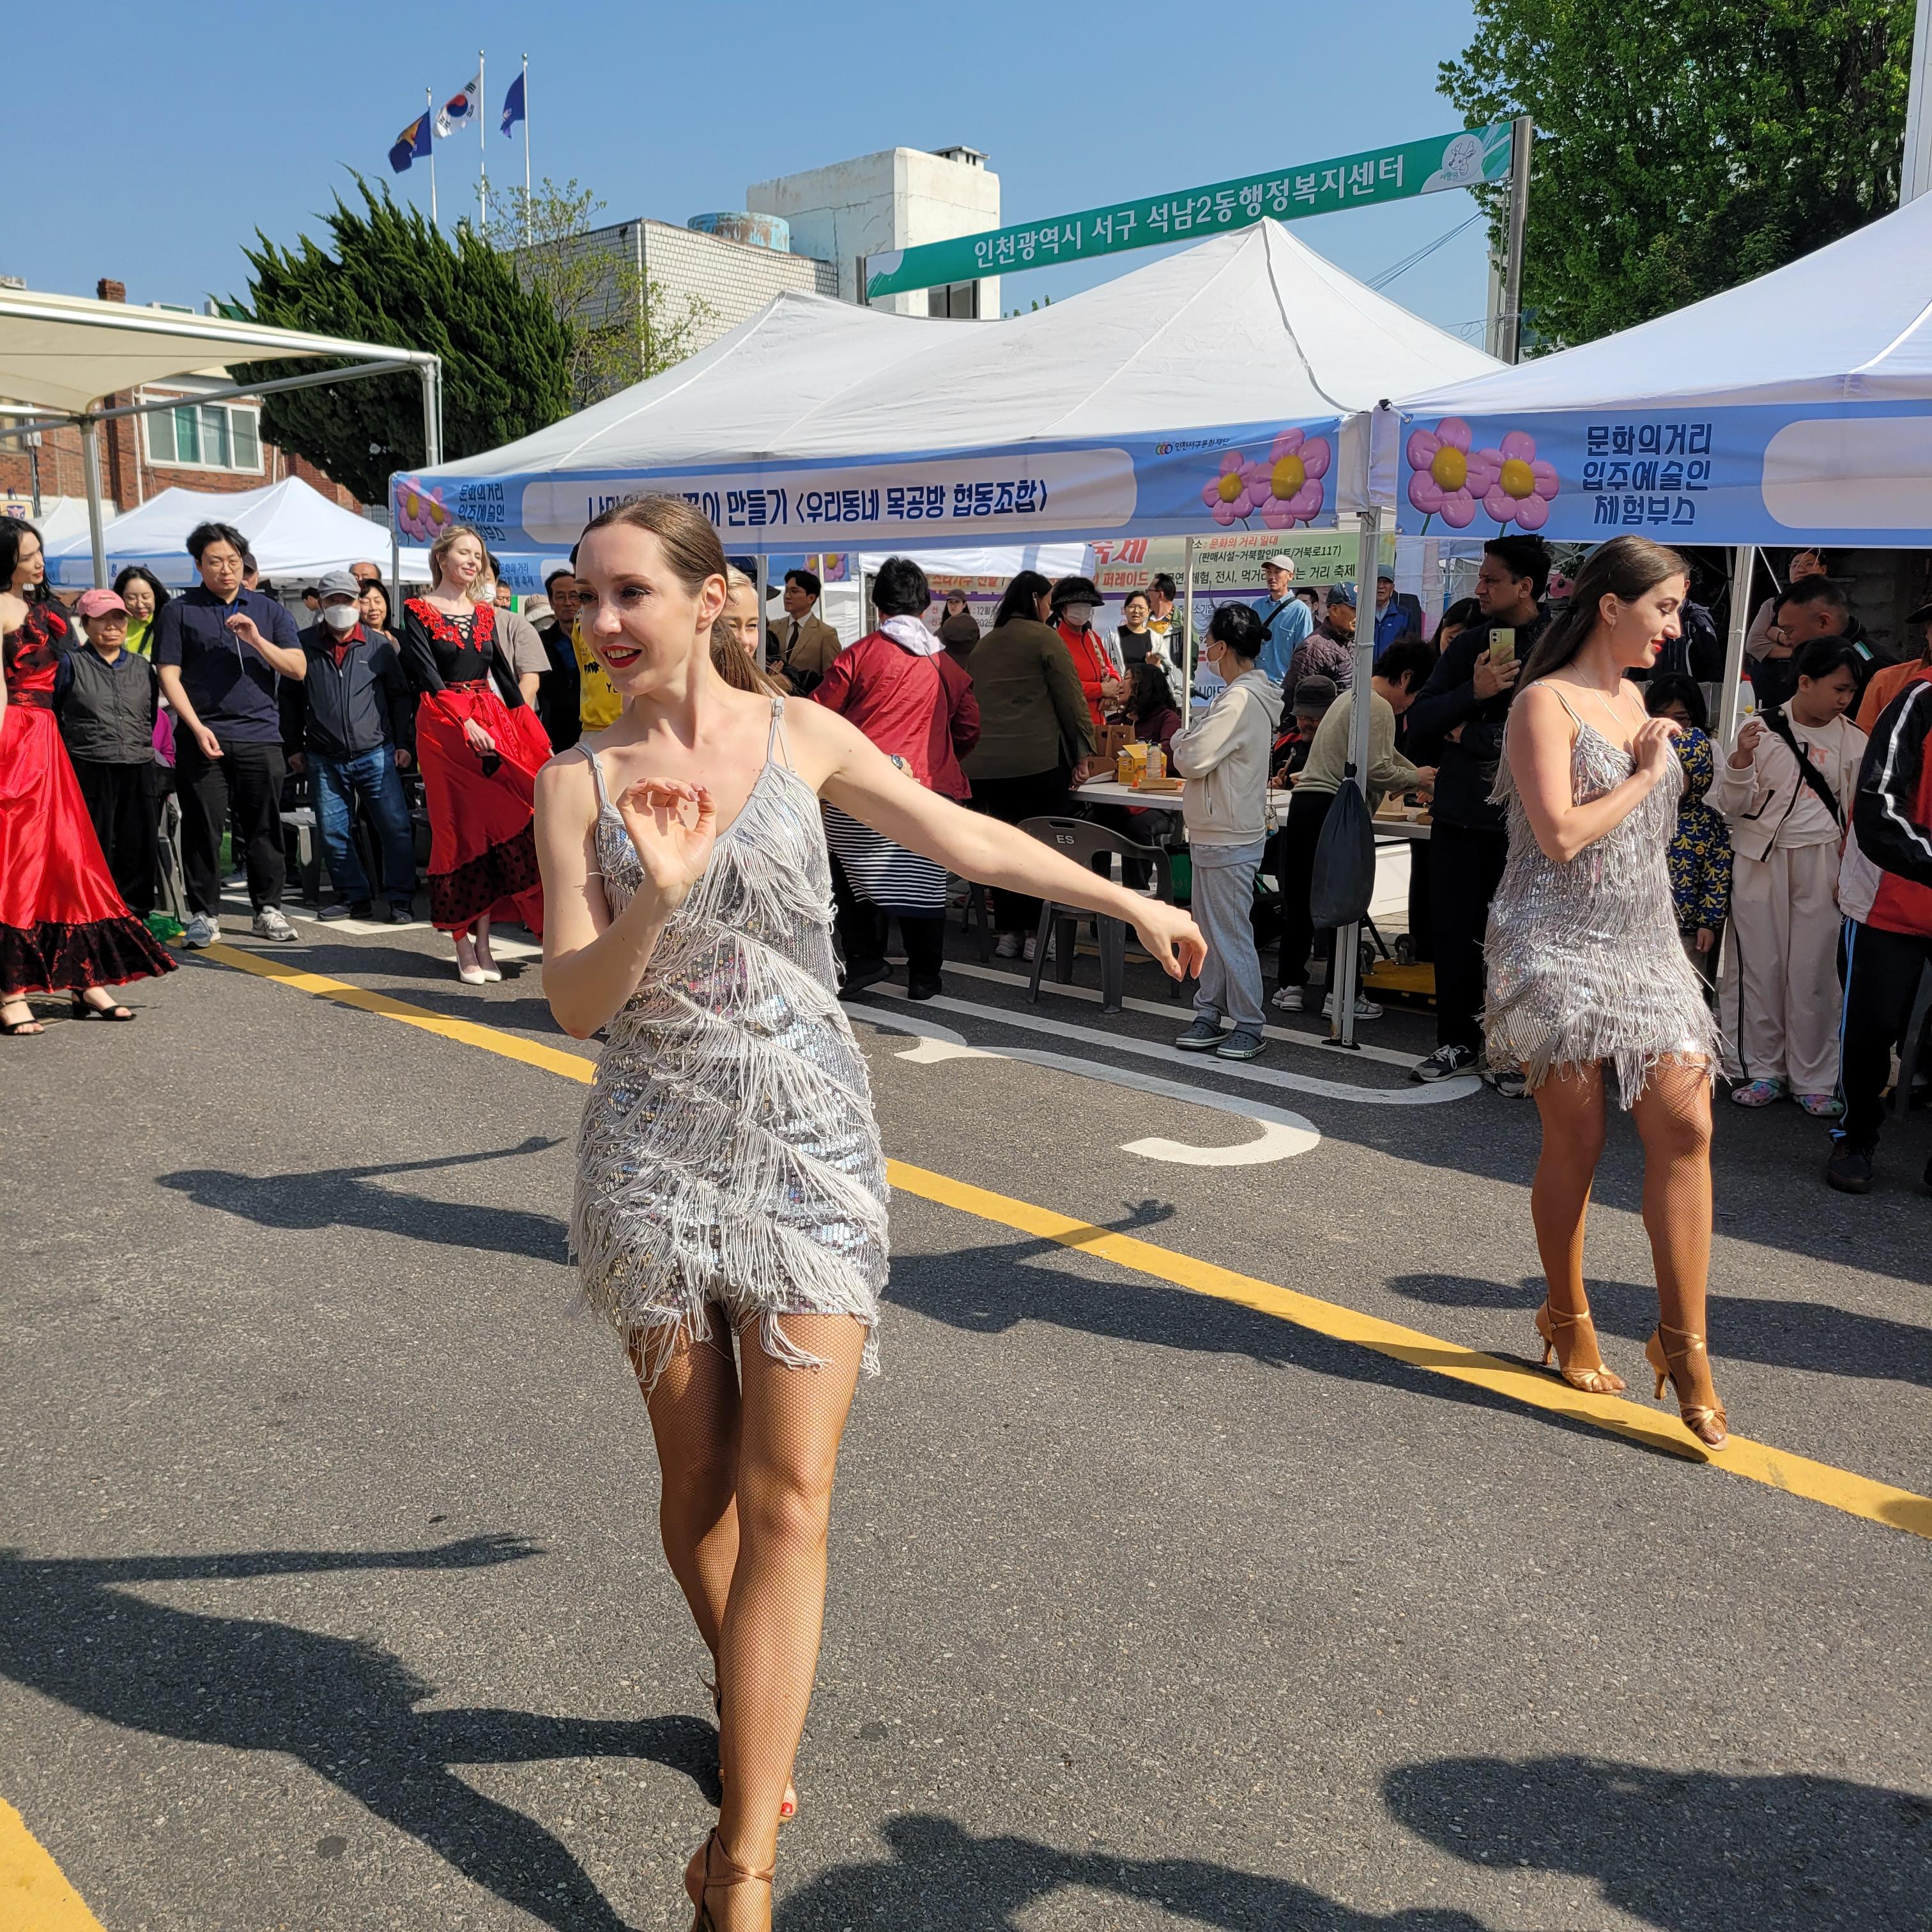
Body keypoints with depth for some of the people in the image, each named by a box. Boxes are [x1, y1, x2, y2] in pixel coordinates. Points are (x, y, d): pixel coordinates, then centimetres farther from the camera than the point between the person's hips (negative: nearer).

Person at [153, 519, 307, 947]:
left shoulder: (268, 610, 14)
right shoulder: (179, 611, 7)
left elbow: (298, 669, 5)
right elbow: (169, 675, 1)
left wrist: (257, 640, -10)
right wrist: (197, 728, -10)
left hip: (260, 736, 2)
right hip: (202, 736, -2)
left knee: (264, 828, 4)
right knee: (203, 828, 0)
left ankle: (268, 910, 12)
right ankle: (204, 914, 8)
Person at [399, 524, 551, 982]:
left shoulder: (485, 613, 15)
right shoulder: (419, 611, 0)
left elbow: (503, 672, 15)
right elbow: (429, 676, -9)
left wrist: (531, 733, 7)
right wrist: (466, 724, -21)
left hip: (492, 723, 5)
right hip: (444, 725, -5)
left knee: (494, 827, 0)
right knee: (460, 829, -4)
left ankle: (483, 943, 6)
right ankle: (465, 948, 1)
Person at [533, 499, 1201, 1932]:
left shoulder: (802, 736, 0)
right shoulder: (579, 784, -1)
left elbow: (962, 837, 12)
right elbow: (575, 1001, -6)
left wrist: (1133, 903, 19)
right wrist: (659, 896, -25)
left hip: (809, 1143, -1)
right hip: (655, 1152, 1)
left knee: (788, 1494, -7)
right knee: (700, 1478, 11)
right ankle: (752, 1706, 40)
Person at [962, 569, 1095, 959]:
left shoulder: (985, 644, 16)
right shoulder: (1044, 638, -3)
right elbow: (1071, 699, -5)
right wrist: (1085, 748, 4)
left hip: (984, 762, 6)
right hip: (1038, 758, -6)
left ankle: (1007, 932, 14)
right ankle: (1038, 933, 5)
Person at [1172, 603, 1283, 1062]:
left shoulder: (1240, 700, -21)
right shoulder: (1251, 692, 12)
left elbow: (1193, 760, -23)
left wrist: (1181, 740, -4)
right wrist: (1190, 740, 0)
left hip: (1228, 840, -10)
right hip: (1215, 835, 10)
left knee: (1231, 934, -2)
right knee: (1210, 931, 16)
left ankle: (1250, 1027, 6)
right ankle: (1210, 1016, 24)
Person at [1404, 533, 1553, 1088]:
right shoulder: (1469, 645, 11)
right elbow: (1419, 720, 4)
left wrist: (1468, 736, -9)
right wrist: (1473, 693, -12)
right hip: (1459, 812, 5)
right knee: (1453, 932, 9)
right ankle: (1457, 1040, 22)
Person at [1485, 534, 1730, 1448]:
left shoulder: (1633, 700, 16)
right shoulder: (1545, 702, -8)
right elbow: (1561, 836, -18)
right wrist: (1647, 775, -9)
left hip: (1646, 943, 7)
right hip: (1559, 949, -7)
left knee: (1685, 1125, -6)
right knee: (1575, 1141, 1)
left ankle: (1683, 1342, 1)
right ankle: (1568, 1320, 22)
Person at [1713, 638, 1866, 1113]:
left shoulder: (1854, 742, 5)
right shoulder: (1759, 730, -2)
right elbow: (1731, 805, -2)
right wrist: (1740, 760, -19)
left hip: (1821, 864, 1)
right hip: (1761, 861, -1)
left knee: (1814, 972, 1)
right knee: (1759, 965, 3)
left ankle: (1813, 1079, 10)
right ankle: (1764, 1070, 16)